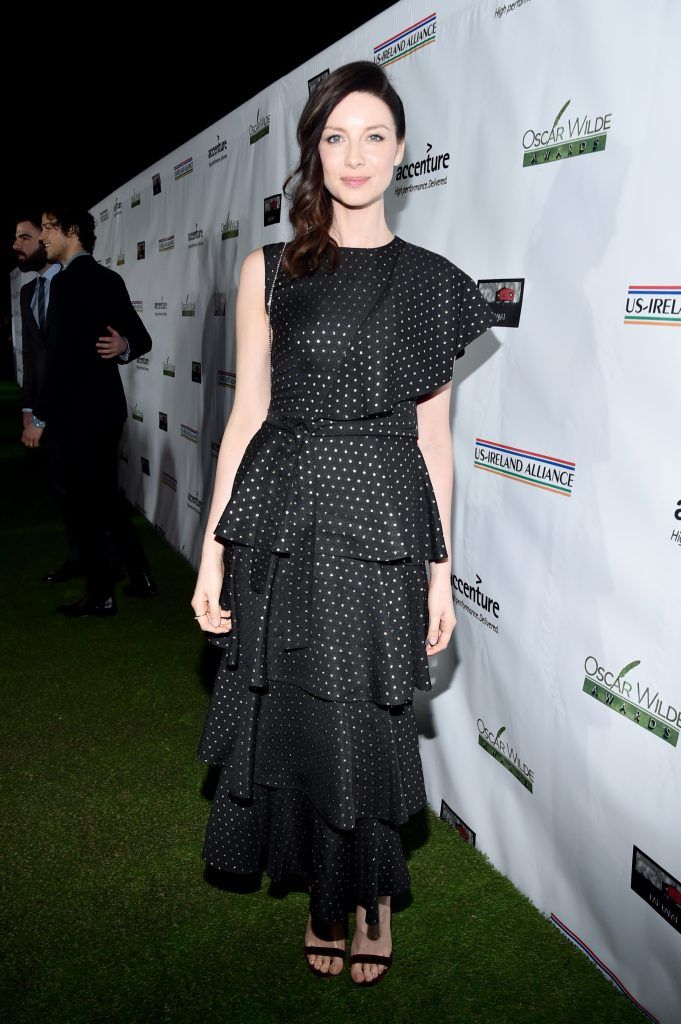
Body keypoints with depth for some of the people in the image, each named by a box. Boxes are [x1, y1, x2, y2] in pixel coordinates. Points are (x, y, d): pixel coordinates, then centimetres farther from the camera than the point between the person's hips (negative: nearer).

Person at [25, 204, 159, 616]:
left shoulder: (68, 281, -16)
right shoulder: (110, 279, 11)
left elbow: (59, 355, -21)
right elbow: (142, 337, 15)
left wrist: (39, 417, -14)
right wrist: (125, 346, -8)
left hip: (81, 412, -9)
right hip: (107, 405, 9)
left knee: (86, 505, 2)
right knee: (106, 496, 19)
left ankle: (101, 596, 12)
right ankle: (141, 576, 25)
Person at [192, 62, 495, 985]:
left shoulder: (431, 282, 6)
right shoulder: (270, 269, 5)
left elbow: (433, 436, 6)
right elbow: (247, 414, 3)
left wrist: (441, 572, 4)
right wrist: (214, 552, -1)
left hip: (381, 530, 0)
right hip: (285, 525, 1)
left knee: (365, 725, 5)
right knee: (295, 721, 8)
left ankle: (372, 898, 33)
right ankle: (328, 899, 34)